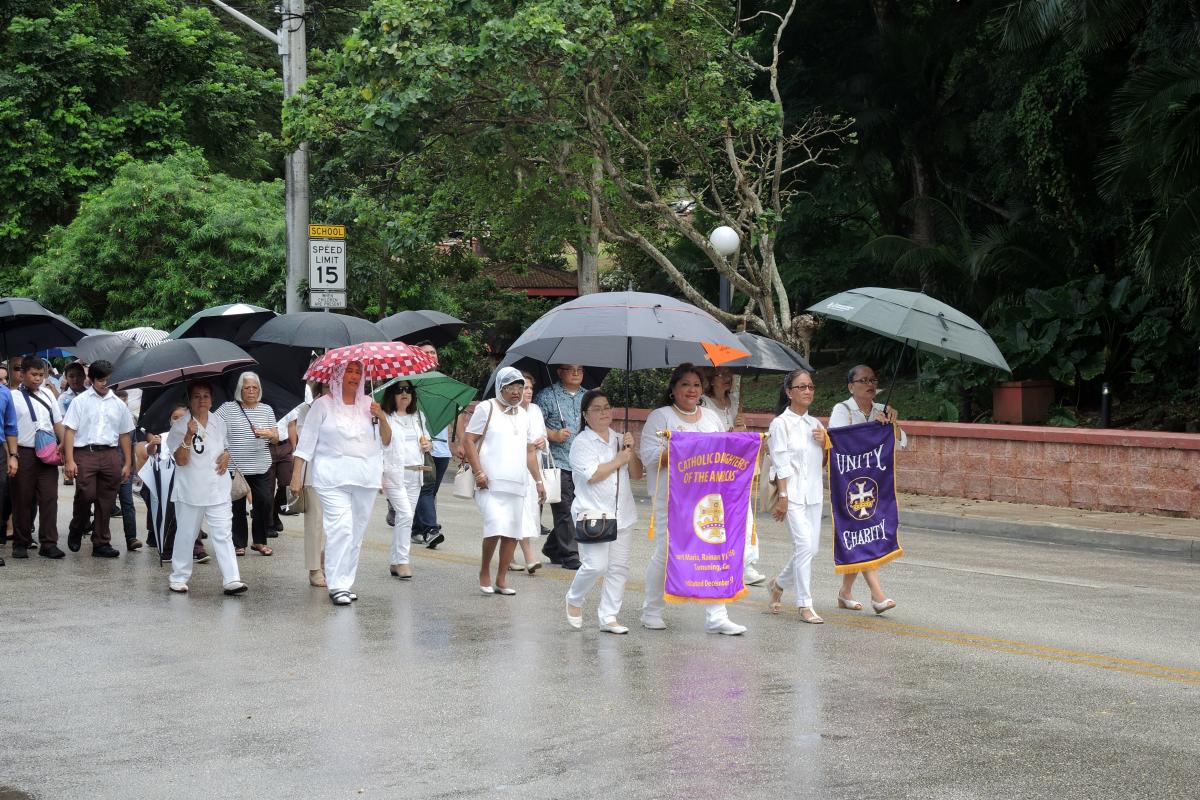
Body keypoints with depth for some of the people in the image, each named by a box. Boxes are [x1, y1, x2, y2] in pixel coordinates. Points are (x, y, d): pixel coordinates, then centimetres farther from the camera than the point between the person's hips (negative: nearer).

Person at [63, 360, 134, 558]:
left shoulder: (118, 404, 14)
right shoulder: (80, 401, 4)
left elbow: (124, 435, 17)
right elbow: (69, 431, -1)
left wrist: (128, 463, 12)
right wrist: (69, 460, -9)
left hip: (111, 454, 3)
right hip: (85, 453, -3)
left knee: (106, 501, 3)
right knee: (86, 495, -13)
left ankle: (101, 543, 11)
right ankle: (76, 531, 13)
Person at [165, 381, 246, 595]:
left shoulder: (219, 423, 10)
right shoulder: (180, 426, -7)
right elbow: (181, 460, -15)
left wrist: (226, 456, 4)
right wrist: (189, 436, -28)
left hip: (218, 489, 4)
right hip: (190, 491, -3)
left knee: (223, 535, -3)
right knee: (186, 535, 7)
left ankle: (231, 579, -7)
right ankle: (179, 577, 20)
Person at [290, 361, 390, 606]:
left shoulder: (368, 404, 14)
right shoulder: (323, 405, 3)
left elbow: (386, 441, 15)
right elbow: (306, 442, 2)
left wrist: (382, 418, -2)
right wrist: (296, 475, -4)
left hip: (366, 477, 4)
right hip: (333, 478, -4)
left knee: (357, 533, 5)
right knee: (340, 529, -15)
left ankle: (345, 583, 14)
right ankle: (337, 586, -13)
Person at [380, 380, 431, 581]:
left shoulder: (418, 417, 17)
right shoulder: (385, 418, -2)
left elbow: (426, 440, 28)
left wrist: (428, 446, 3)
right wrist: (379, 475, -14)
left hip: (415, 474, 6)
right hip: (394, 472, -6)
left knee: (403, 518, 7)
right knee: (405, 515, -16)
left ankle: (395, 563, 13)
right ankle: (402, 562, -12)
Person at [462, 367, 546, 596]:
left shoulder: (523, 415, 18)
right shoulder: (486, 408, 0)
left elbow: (529, 451, 24)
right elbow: (468, 441, -4)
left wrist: (538, 481, 17)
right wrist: (479, 473, -13)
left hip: (517, 485, 6)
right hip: (491, 483, -6)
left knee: (512, 533, 2)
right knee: (497, 527, -19)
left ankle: (500, 581, 11)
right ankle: (484, 572, 1)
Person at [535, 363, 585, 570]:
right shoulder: (547, 396, -1)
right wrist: (554, 435, -16)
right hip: (558, 462, -6)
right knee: (564, 511, -6)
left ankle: (552, 548, 25)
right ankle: (570, 556, -1)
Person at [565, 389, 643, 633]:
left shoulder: (619, 439, 15)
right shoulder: (582, 443, -3)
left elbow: (636, 474, 14)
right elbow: (592, 475, -16)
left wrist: (631, 451, -2)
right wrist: (618, 460, -8)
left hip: (622, 513, 6)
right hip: (593, 513, -6)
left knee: (619, 567, 3)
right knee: (596, 565, -13)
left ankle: (609, 617, 10)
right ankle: (574, 600, 14)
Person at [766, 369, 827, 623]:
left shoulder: (815, 424, 13)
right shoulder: (781, 423, -5)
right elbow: (781, 464, -9)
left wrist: (824, 442, -1)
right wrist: (783, 497, -14)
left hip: (814, 493, 7)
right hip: (793, 492, -7)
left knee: (810, 547, 7)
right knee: (804, 545, -13)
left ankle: (779, 584, 31)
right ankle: (804, 605, -7)